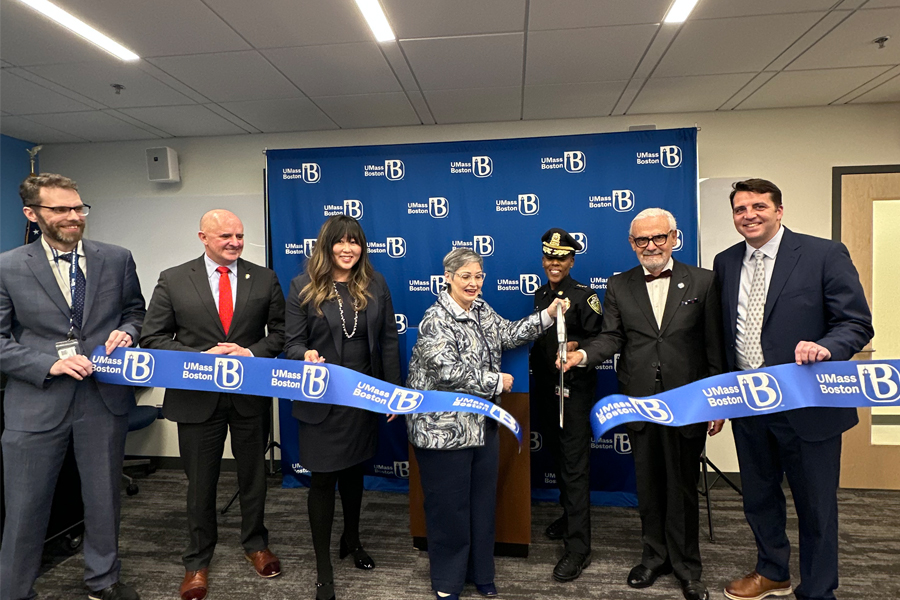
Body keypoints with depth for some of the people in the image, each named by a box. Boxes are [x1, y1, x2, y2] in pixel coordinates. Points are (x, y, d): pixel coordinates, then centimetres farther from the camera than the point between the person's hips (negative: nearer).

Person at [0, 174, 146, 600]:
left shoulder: (117, 259, 2)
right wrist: (50, 363, -16)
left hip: (104, 398, 2)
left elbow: (134, 310, 13)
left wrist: (126, 331, -8)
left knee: (104, 498, 16)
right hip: (37, 401, -2)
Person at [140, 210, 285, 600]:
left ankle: (255, 545, 39)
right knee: (200, 482, 13)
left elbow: (280, 332, 1)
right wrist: (201, 357, -16)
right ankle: (197, 561, 33)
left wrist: (253, 353, -17)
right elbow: (153, 337, -3)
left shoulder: (265, 279, 0)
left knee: (253, 475, 17)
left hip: (251, 394, 1)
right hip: (197, 396, -1)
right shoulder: (173, 280, -2)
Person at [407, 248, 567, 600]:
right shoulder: (436, 319, -18)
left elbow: (508, 334, 14)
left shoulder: (481, 310, 8)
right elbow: (449, 372, -25)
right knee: (449, 506, 7)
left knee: (483, 501, 17)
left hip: (484, 424, 8)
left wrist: (548, 314, 3)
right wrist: (497, 381, -15)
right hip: (445, 428, -8)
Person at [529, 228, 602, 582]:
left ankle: (578, 546, 4)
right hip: (544, 389, 7)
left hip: (574, 389, -7)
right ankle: (569, 514, 39)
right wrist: (535, 371, 9)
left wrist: (577, 348, -29)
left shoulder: (583, 296, -10)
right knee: (557, 455, 19)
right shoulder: (540, 295, 11)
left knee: (575, 463, -3)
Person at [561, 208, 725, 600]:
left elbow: (715, 347, -1)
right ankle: (654, 557, 35)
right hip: (639, 403, 2)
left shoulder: (703, 282, 0)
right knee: (648, 486, 15)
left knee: (683, 487, 10)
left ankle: (686, 567, 30)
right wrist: (584, 354, -20)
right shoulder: (619, 286, 6)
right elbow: (612, 338, 1)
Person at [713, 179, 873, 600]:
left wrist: (825, 347, -29)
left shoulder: (825, 254, -8)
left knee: (816, 506, 11)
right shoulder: (725, 263, 5)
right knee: (758, 497, 20)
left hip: (807, 405, -4)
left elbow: (857, 323, -8)